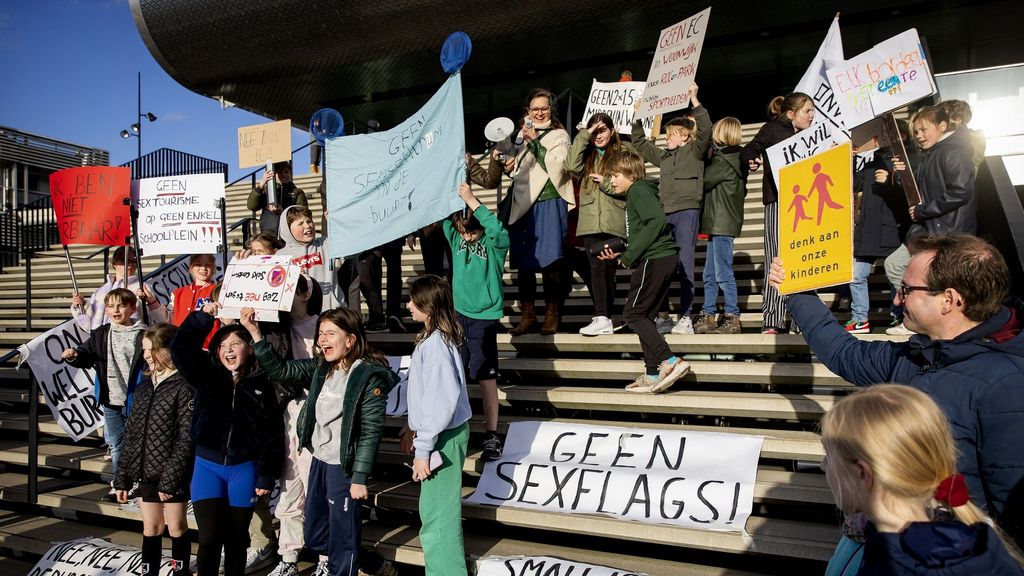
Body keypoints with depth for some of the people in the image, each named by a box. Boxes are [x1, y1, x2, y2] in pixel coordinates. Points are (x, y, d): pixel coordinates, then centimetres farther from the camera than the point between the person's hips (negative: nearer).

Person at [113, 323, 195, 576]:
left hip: (173, 475, -5)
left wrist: (169, 479, -17)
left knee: (177, 528, 8)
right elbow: (131, 434, 12)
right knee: (151, 529, 13)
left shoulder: (184, 387, -12)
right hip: (146, 472, 6)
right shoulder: (144, 386, 9)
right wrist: (122, 477, 10)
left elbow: (186, 438, -15)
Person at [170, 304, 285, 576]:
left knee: (236, 538, 12)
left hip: (244, 469, 0)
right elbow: (180, 349, -14)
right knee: (209, 537, -4)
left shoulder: (262, 385, -4)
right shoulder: (207, 375, 0)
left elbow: (273, 433, -4)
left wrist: (266, 476, -6)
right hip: (207, 465, 1)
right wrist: (203, 316, -21)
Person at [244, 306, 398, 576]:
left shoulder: (370, 377, -16)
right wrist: (255, 333, -5)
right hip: (318, 460, 7)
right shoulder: (320, 368, 5)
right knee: (313, 533, 23)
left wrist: (359, 478, -18)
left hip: (344, 466, -7)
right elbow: (281, 370, 4)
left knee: (343, 536, 7)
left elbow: (371, 431, -17)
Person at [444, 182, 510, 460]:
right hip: (458, 313, 5)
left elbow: (496, 228, -29)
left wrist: (471, 200, -29)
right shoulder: (456, 239, 5)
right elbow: (446, 217, -4)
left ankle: (492, 434, 9)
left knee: (486, 378, -1)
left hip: (484, 317, -5)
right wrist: (453, 195, -19)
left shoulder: (495, 244, -9)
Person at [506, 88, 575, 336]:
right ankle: (527, 314, 12)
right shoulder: (523, 135, 18)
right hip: (523, 204, 5)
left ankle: (552, 314, 4)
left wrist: (535, 142, -12)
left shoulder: (559, 135, 5)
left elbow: (556, 166, -9)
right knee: (523, 261, 4)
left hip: (549, 203, -4)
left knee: (550, 259, -6)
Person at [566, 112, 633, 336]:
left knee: (609, 269, 5)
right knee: (597, 268, -7)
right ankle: (602, 318, -10)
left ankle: (605, 318, 12)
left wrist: (607, 183, -9)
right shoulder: (587, 154, 19)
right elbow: (571, 166, -2)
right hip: (590, 221, 2)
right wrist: (584, 136, 0)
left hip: (614, 221, -2)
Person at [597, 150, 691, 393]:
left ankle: (669, 361, -14)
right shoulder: (636, 194, 24)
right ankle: (653, 375, 13)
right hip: (662, 258, 10)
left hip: (654, 259, -10)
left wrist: (630, 255, -19)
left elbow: (657, 220, -22)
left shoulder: (638, 191, -6)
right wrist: (619, 252, 15)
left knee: (633, 315, -8)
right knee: (645, 316, 11)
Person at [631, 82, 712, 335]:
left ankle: (686, 317, -6)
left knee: (685, 264, -8)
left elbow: (705, 129, -13)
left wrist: (694, 101, -17)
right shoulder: (663, 155, 22)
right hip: (664, 213, 6)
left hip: (687, 211, -6)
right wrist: (637, 118, 26)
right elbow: (640, 144, 32)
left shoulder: (695, 151, 4)